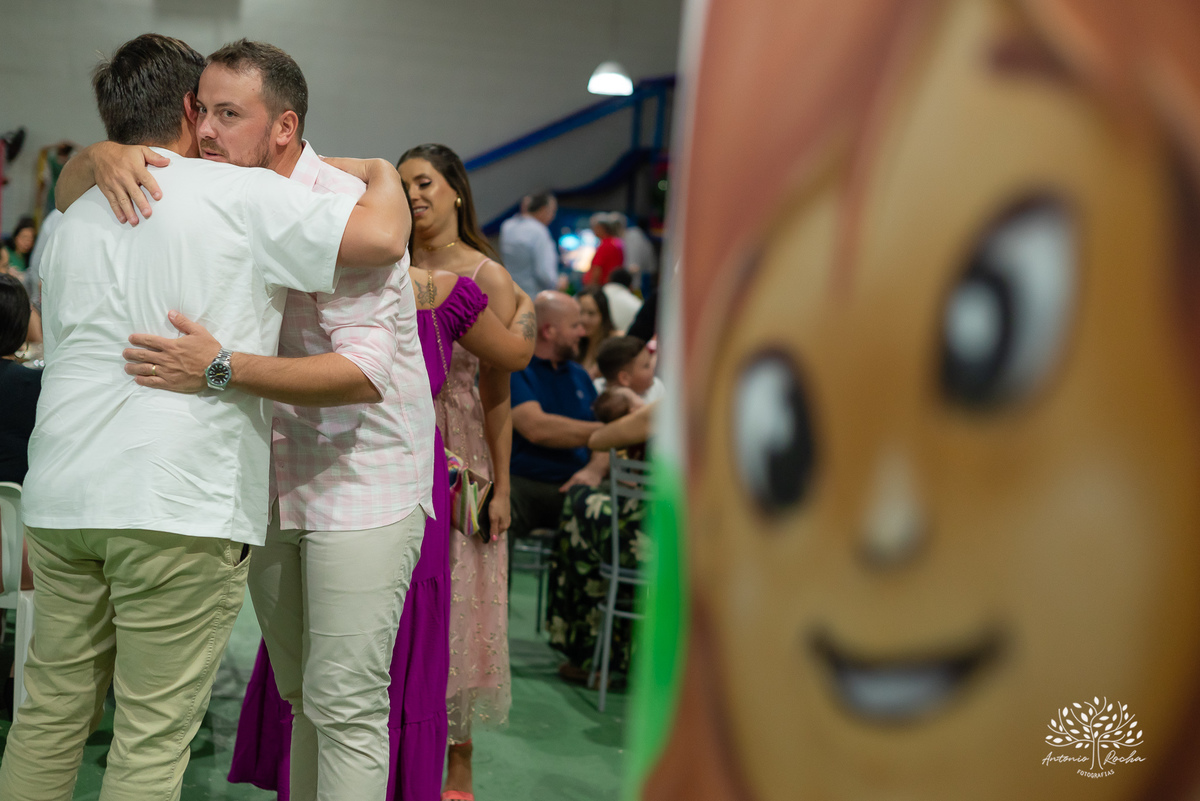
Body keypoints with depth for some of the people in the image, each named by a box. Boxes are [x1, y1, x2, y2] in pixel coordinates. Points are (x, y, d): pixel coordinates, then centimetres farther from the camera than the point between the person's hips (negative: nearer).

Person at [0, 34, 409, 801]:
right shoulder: (242, 195, -3)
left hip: (62, 495, 7)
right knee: (153, 738, 0)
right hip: (181, 504, -6)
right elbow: (381, 237, -9)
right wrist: (382, 172, 10)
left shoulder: (73, 220, 19)